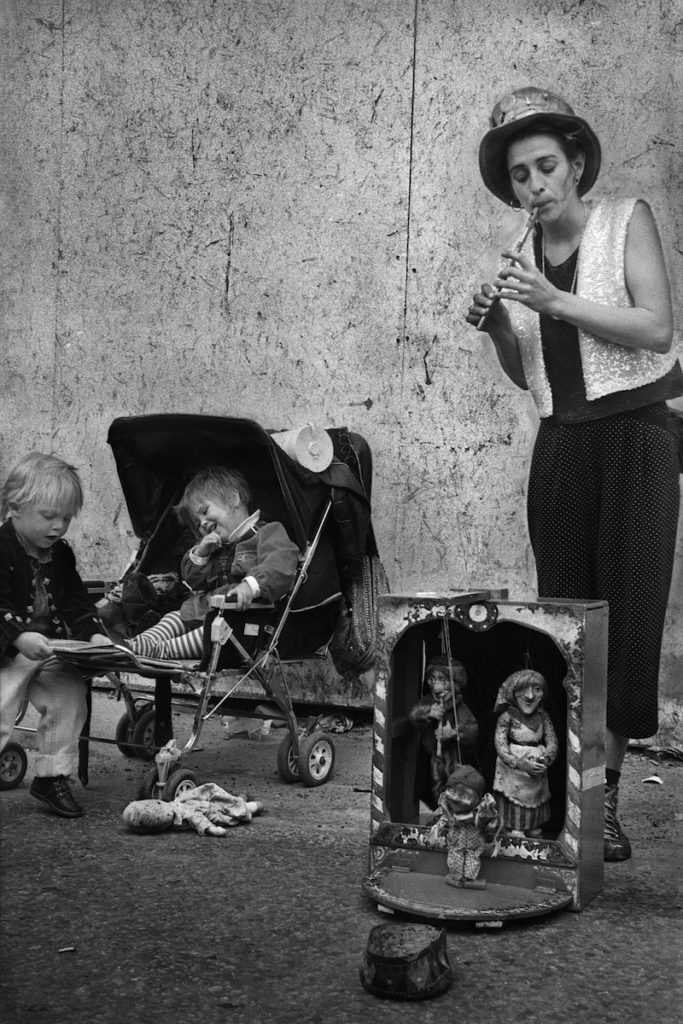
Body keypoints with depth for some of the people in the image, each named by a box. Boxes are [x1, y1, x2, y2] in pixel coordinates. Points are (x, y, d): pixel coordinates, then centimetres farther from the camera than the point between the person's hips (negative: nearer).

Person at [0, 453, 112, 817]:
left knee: (70, 694, -5)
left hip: (54, 650, 6)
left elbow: (76, 602, 9)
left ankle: (53, 775, 10)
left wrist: (94, 634, -8)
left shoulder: (60, 553, 10)